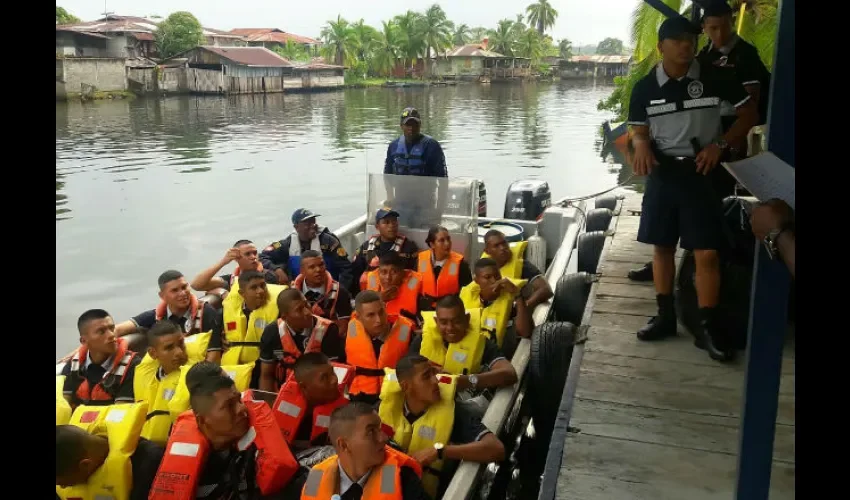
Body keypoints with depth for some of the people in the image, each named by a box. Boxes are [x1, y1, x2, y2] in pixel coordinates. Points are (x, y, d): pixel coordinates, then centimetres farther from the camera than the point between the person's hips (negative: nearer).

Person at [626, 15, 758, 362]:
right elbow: (638, 131, 6)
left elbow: (749, 112, 5)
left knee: (707, 252, -6)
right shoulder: (645, 87, 0)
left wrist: (720, 144, -8)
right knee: (662, 246, 9)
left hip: (700, 171, -2)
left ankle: (708, 327, 3)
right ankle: (666, 317, 22)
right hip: (663, 172, 2)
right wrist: (642, 145, -17)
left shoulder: (713, 79, -4)